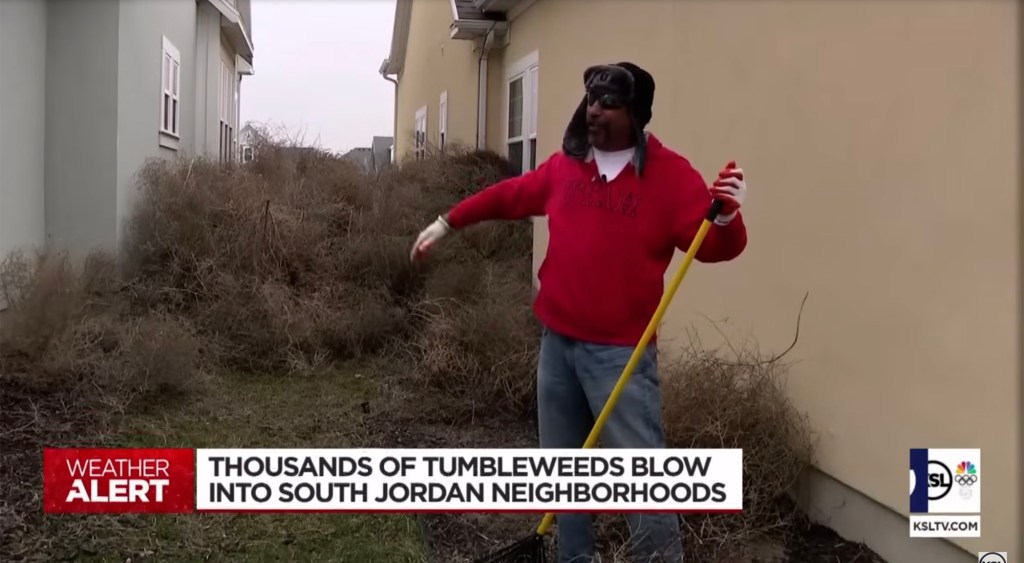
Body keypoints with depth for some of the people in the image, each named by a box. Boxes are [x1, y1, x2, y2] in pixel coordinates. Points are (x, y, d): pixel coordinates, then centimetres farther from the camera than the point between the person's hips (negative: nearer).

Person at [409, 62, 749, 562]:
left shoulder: (670, 174, -8)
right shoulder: (565, 165, 7)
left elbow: (713, 246, -14)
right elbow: (508, 196, 19)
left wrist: (725, 216, -36)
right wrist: (446, 223, 26)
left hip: (620, 351, -6)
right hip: (557, 342, 6)